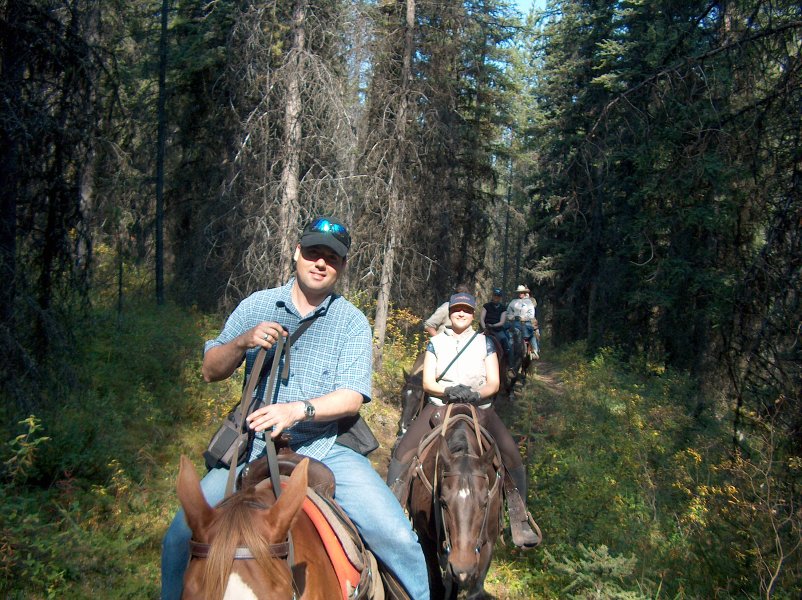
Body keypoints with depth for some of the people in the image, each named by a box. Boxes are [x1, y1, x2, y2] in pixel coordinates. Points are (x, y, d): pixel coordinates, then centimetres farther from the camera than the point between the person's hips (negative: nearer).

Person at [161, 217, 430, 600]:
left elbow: (351, 397, -7)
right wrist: (243, 342, -12)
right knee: (181, 538, -12)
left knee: (398, 538, -15)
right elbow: (210, 371, 8)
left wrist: (299, 409, -25)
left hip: (327, 450, -1)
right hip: (255, 447, 1)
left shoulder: (352, 322, 2)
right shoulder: (255, 306, 7)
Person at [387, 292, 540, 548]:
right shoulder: (436, 342, 8)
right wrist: (449, 391, -19)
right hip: (440, 404, 0)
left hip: (479, 407, 0)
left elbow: (494, 383, 2)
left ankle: (519, 520, -10)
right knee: (403, 450, -21)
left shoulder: (484, 342, 8)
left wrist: (476, 394, -19)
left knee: (511, 451, -23)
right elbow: (427, 382, 1)